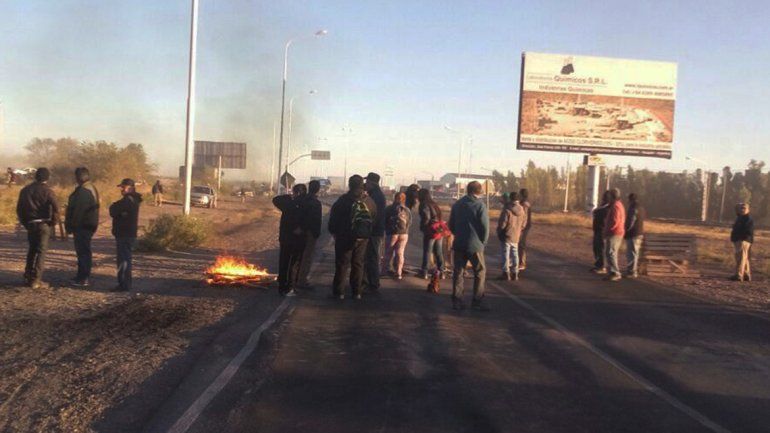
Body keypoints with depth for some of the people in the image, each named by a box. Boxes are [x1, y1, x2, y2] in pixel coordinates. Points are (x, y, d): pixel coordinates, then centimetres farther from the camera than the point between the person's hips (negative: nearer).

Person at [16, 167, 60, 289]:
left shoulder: (25, 190, 9)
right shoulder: (47, 190, -9)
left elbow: (19, 209, 10)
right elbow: (55, 208, -18)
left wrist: (24, 223, 16)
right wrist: (54, 222, -5)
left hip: (30, 224, 5)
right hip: (43, 224, -5)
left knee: (32, 250, 19)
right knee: (41, 251, -1)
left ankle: (27, 277, 21)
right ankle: (36, 280, -4)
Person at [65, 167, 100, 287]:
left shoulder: (83, 191, -19)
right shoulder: (91, 188, 15)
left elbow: (78, 211, -22)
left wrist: (72, 226, -15)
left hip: (82, 226, -11)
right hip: (89, 224, 11)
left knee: (83, 251, -7)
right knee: (83, 251, 17)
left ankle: (84, 278, -4)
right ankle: (82, 276, 25)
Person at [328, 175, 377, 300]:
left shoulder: (343, 200, -10)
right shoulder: (370, 201, 1)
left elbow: (333, 218, -5)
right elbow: (374, 219, 8)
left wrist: (333, 232, 8)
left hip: (345, 237, -3)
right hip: (363, 238, 3)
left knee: (342, 264, 4)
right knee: (358, 264, 12)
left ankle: (339, 291, 5)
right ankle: (357, 292, 14)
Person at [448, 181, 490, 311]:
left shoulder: (457, 204, 8)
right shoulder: (480, 205, -10)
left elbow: (451, 225, 13)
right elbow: (485, 227, -12)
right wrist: (483, 242, 2)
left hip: (459, 244, 5)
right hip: (474, 245, -5)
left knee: (458, 271, 10)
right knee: (480, 272, 5)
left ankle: (456, 300, 9)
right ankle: (477, 301, 2)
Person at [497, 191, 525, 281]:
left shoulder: (507, 210, -20)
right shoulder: (521, 210, 1)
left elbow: (502, 224, -17)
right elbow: (523, 224, 8)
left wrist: (499, 232, 0)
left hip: (506, 236, -6)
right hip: (516, 237, 6)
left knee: (506, 254, 1)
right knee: (515, 254, 13)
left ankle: (506, 273, 1)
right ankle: (515, 273, 15)